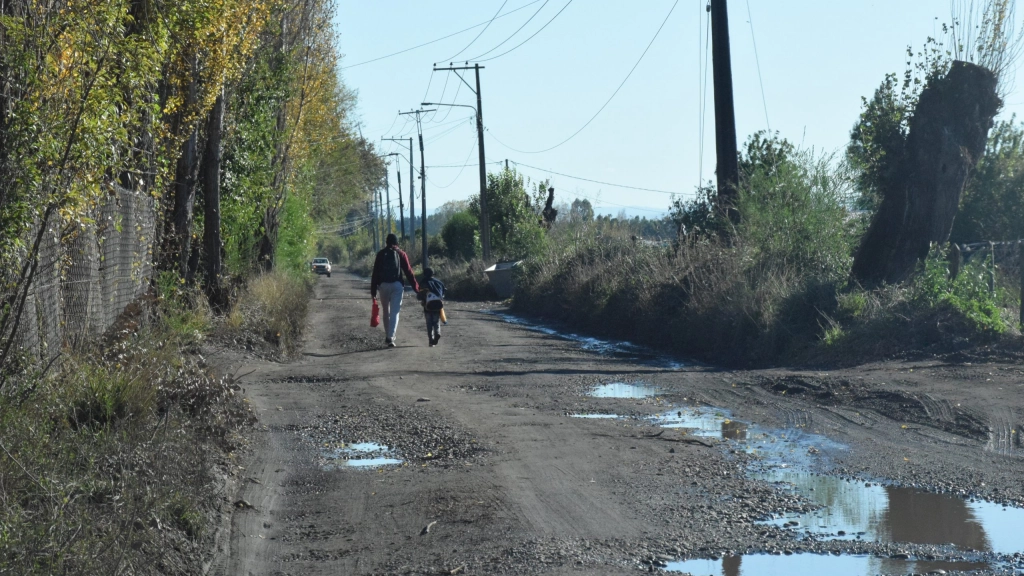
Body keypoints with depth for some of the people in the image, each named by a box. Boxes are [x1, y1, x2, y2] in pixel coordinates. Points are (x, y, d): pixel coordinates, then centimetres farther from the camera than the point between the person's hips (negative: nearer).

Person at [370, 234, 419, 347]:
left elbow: (375, 273, 3)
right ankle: (390, 337, -14)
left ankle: (388, 336, 22)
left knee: (385, 311, 16)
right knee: (394, 312, -3)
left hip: (384, 285, 1)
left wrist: (373, 289, 5)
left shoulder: (381, 254, 4)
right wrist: (416, 287, 2)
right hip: (397, 285, -1)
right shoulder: (401, 254, 1)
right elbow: (408, 271, -2)